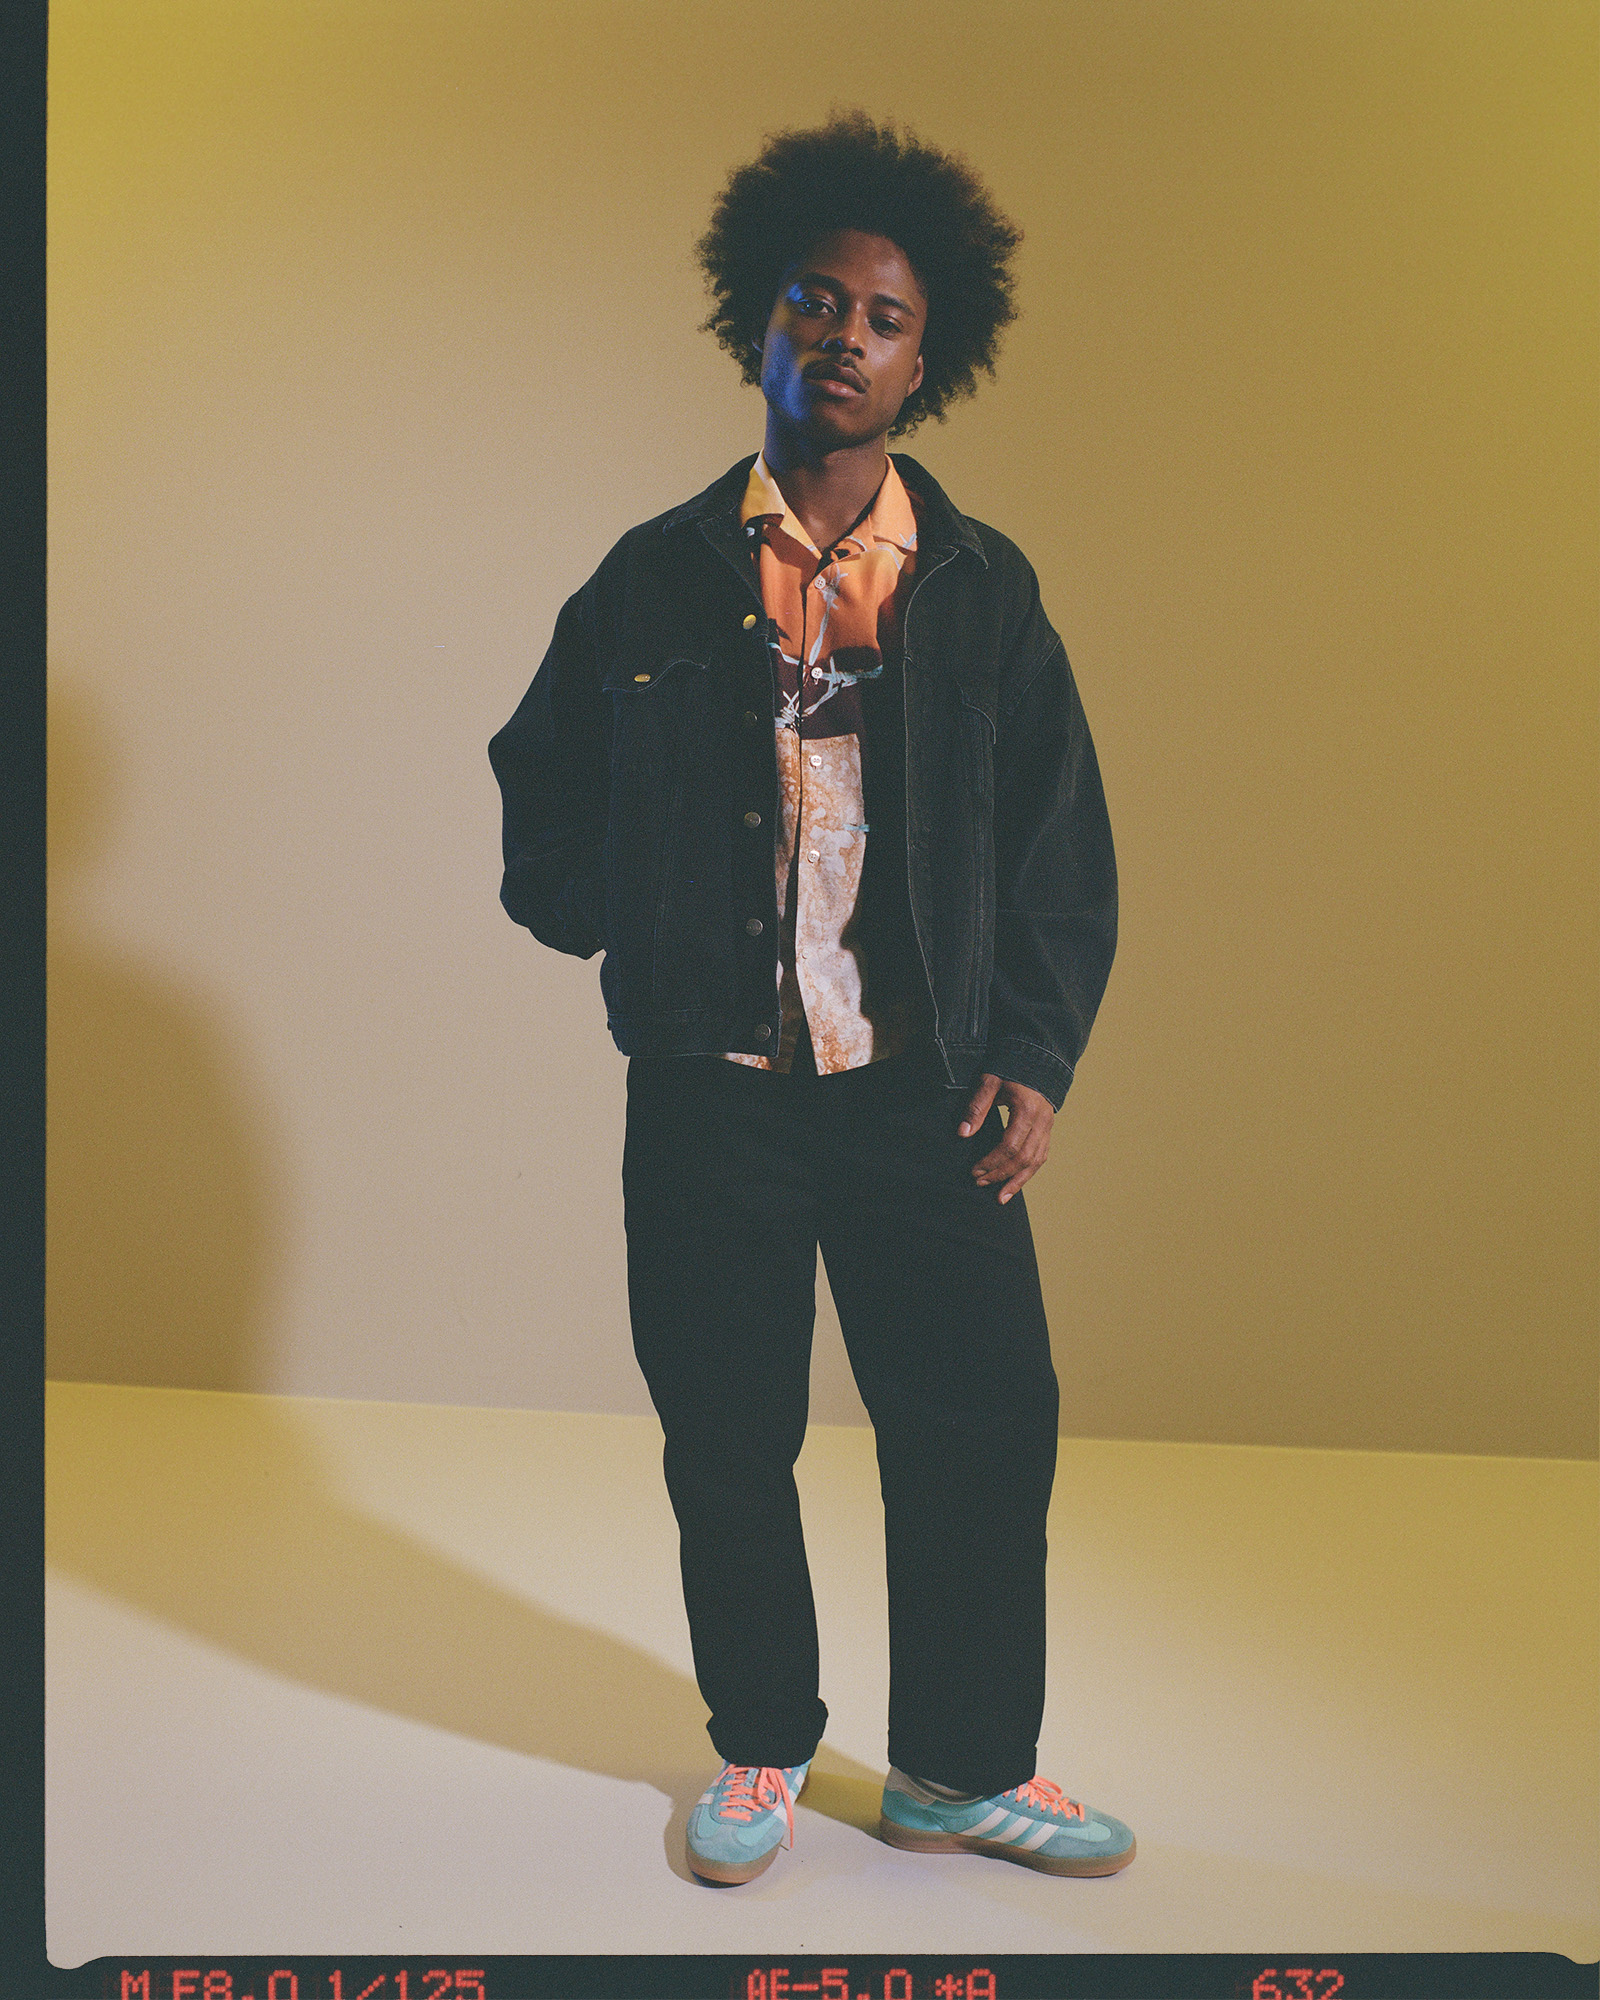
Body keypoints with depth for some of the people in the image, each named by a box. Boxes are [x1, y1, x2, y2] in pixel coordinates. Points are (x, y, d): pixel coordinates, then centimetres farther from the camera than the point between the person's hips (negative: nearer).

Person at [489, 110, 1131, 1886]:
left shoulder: (983, 590, 6)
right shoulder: (656, 578, 4)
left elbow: (1063, 841, 7)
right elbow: (539, 776, 18)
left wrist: (1034, 1056, 0)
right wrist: (591, 915, 3)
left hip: (926, 1093, 1)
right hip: (709, 1094, 0)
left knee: (983, 1427, 3)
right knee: (728, 1443, 9)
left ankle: (962, 1770, 24)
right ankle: (759, 1750, 31)